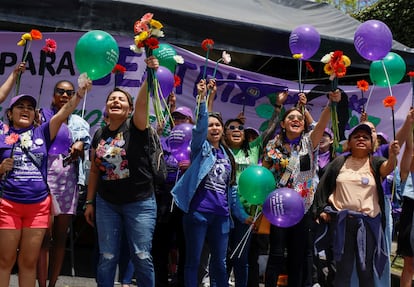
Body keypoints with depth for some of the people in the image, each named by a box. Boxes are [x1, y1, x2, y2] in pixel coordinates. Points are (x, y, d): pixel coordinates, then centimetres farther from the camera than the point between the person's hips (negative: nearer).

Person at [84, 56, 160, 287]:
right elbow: (94, 170, 12)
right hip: (106, 203, 4)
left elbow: (142, 102, -25)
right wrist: (89, 201, 11)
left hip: (140, 203, -3)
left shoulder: (136, 127, -6)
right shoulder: (99, 135, 7)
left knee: (142, 257, 0)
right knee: (107, 258, 7)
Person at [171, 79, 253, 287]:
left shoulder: (227, 154, 16)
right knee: (193, 261, 3)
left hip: (221, 215, 5)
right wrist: (202, 98, -30)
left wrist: (242, 215, 15)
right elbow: (199, 126, -18)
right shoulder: (200, 147, 2)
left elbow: (231, 188, 18)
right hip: (198, 212, -5)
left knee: (220, 262, 11)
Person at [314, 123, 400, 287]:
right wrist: (322, 209, 3)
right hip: (342, 220, 1)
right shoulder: (339, 162, 7)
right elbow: (323, 185, 13)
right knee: (343, 269, 7)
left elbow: (388, 168, -20)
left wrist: (392, 156, -42)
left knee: (366, 270, 5)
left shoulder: (375, 163, 2)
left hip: (368, 222, -1)